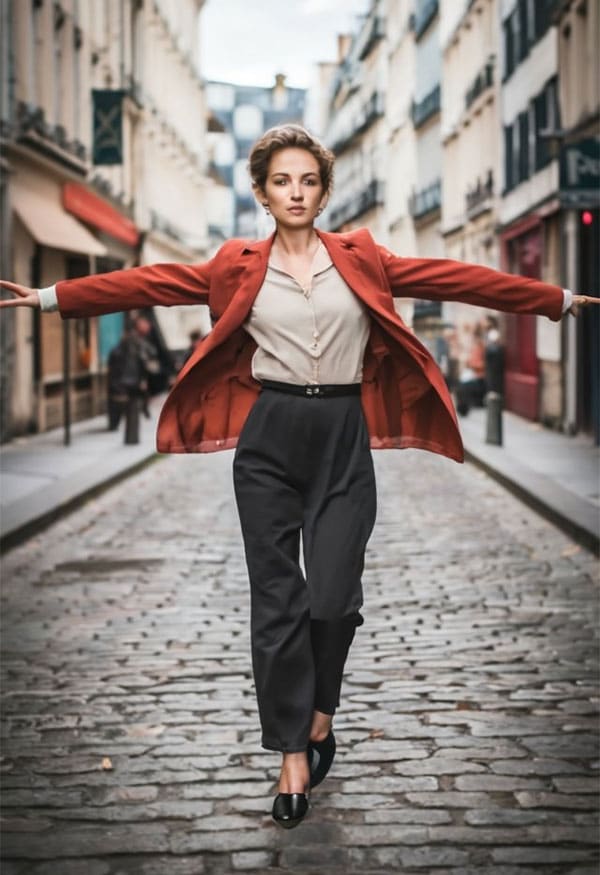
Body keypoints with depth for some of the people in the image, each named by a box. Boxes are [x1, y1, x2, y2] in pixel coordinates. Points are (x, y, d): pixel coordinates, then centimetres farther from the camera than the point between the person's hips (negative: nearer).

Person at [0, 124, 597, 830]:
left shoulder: (361, 260, 7)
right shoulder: (239, 267, 5)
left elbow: (456, 279, 7)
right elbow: (150, 283, 0)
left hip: (344, 438, 0)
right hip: (270, 440, 0)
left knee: (334, 598, -5)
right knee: (277, 601, 1)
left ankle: (320, 712, 26)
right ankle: (293, 752, 14)